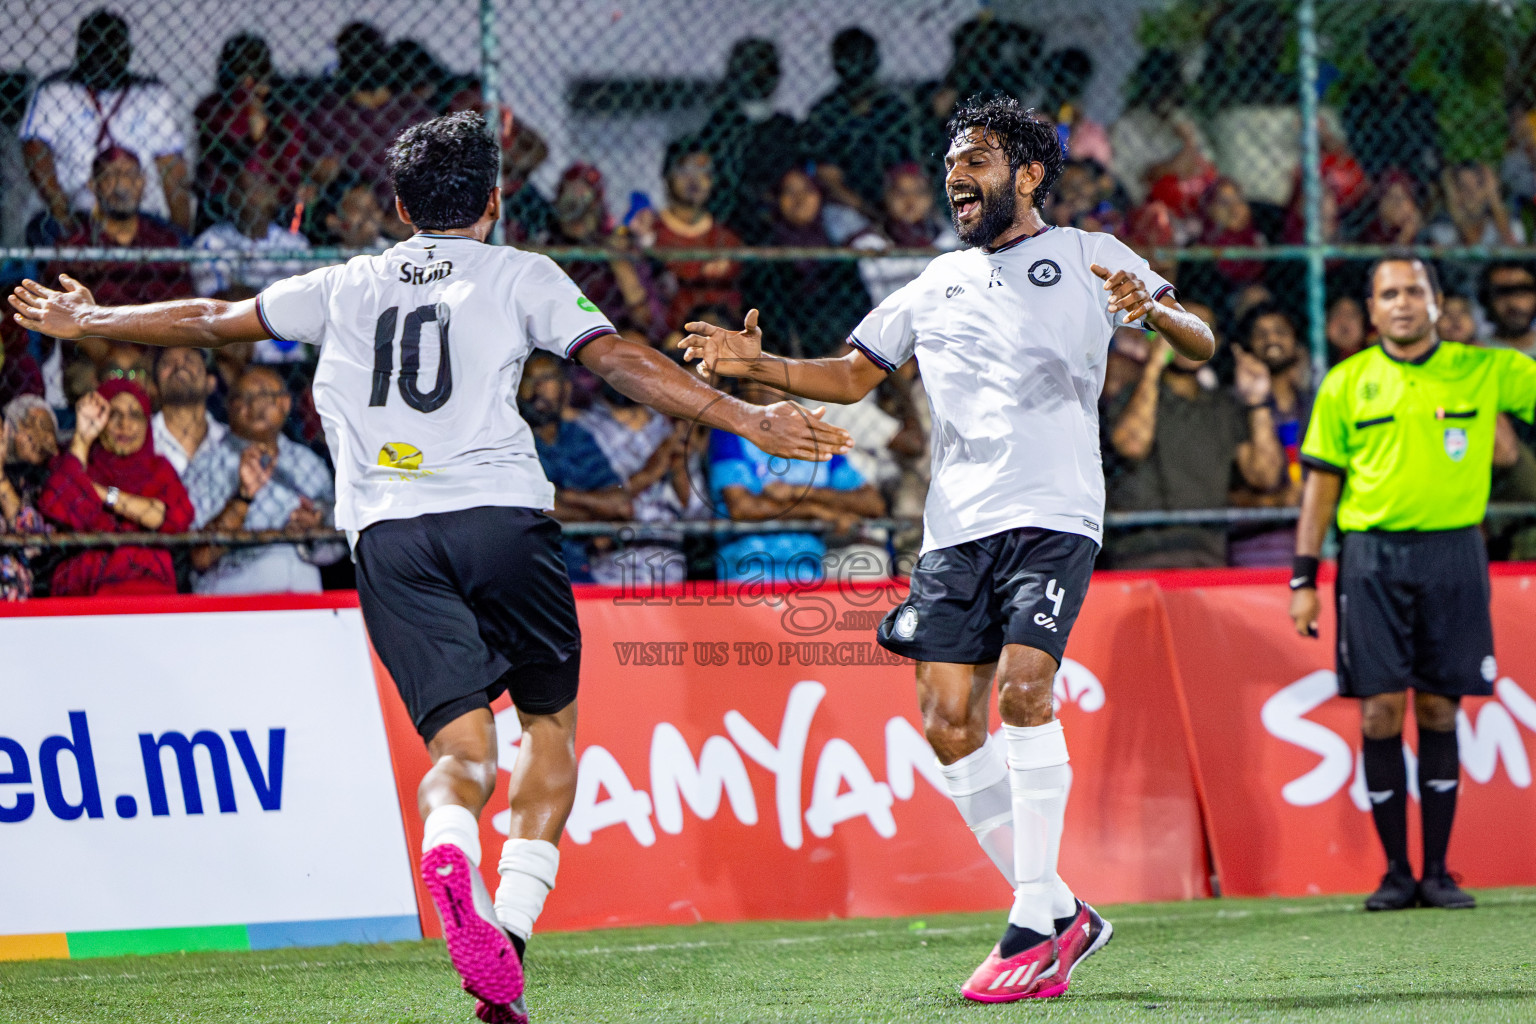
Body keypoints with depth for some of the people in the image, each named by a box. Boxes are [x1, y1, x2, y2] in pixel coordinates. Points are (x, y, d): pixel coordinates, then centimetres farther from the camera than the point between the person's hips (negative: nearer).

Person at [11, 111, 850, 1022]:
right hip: (501, 514, -2)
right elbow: (622, 361, 0)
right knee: (551, 718, 15)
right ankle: (513, 925, -2)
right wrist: (744, 418, -1)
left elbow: (209, 322, 29)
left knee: (462, 742, -3)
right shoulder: (520, 276, 12)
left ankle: (450, 849, -38)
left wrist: (84, 320, 43)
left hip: (389, 535, 2)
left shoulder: (346, 288, 21)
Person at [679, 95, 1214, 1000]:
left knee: (1023, 685, -22)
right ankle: (1062, 914, 8)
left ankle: (1036, 925, -18)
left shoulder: (1089, 257, 7)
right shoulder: (936, 287, 21)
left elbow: (1201, 344, -1)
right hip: (956, 525, 5)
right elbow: (852, 375, 29)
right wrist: (758, 365, 13)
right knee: (949, 721, -4)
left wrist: (1153, 313, -23)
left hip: (1053, 517, -5)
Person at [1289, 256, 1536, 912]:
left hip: (1452, 552, 0)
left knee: (1439, 711, 1)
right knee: (1379, 712, -4)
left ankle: (1437, 872, 9)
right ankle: (1395, 872, 4)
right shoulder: (1346, 384, 6)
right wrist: (1304, 578, 3)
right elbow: (1321, 483, 8)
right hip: (1371, 555, 0)